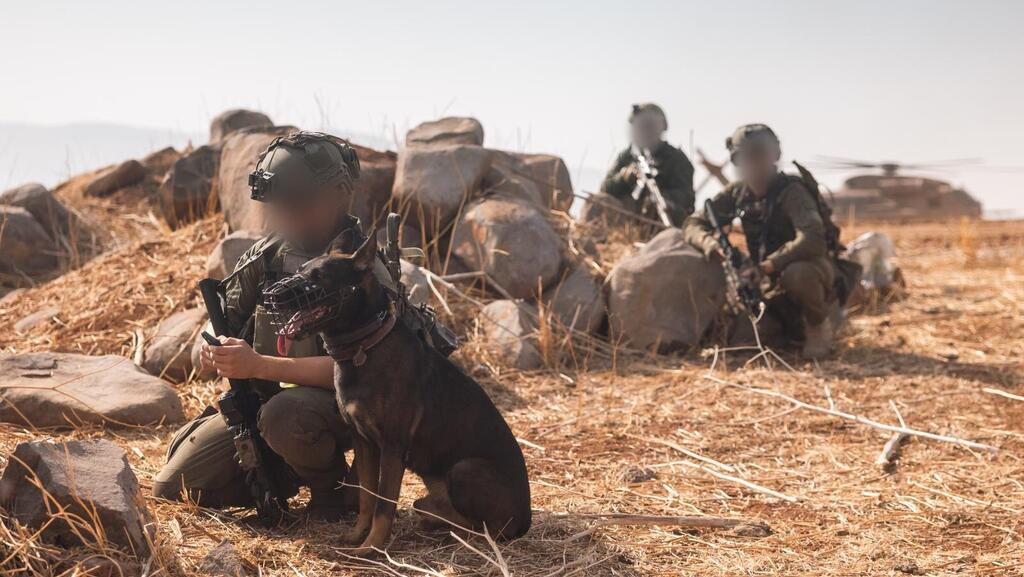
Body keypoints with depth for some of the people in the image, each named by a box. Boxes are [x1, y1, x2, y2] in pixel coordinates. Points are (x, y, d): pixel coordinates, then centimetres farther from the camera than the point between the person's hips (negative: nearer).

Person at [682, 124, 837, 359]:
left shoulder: (792, 191, -20)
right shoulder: (737, 194, -1)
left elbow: (811, 240, -35)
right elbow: (693, 224, 0)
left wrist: (765, 267, -39)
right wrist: (708, 242, -23)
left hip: (815, 271, -6)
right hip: (778, 285, 6)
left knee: (798, 273, -39)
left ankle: (819, 325, -9)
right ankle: (797, 326, 19)